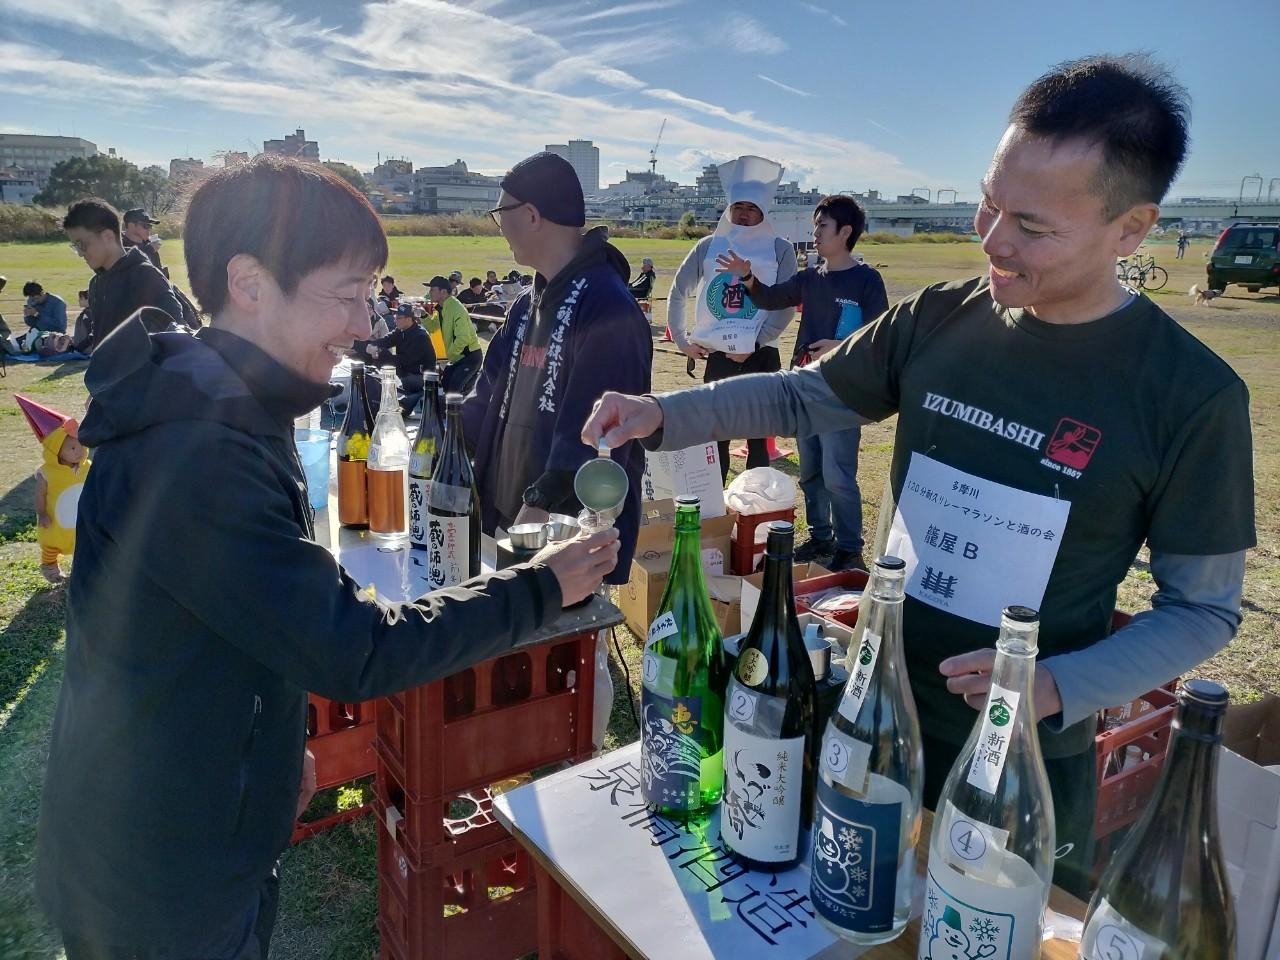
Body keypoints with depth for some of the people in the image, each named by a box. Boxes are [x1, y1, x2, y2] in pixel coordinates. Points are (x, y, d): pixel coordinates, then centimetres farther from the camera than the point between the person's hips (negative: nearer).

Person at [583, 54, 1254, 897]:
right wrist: (664, 416, -9)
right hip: (878, 711, 3)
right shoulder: (939, 320, -7)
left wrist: (1060, 688, -23)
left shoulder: (1193, 392, -16)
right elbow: (806, 395, 5)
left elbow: (1205, 607, -8)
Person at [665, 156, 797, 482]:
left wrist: (753, 345, -13)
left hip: (760, 358, -2)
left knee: (758, 439, 5)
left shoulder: (780, 250, 0)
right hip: (717, 356, 2)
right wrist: (681, 340, 8)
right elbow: (678, 293, 13)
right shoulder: (709, 247, 6)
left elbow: (785, 306, -6)